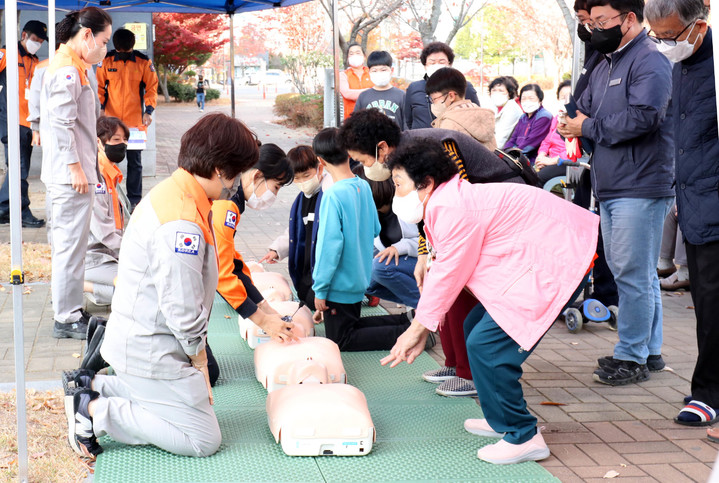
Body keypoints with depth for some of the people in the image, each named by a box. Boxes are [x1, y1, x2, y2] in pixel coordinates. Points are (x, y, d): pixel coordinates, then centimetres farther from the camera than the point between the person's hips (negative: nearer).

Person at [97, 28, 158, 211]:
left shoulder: (144, 62, 1)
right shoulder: (106, 61, 2)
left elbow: (151, 88, 4)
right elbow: (99, 86, 7)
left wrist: (149, 110, -8)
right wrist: (100, 107, -6)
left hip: (135, 121, 0)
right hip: (111, 121, 1)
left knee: (135, 161, 5)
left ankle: (134, 200, 12)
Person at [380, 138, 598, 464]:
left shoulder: (452, 208, -20)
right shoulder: (443, 203, 14)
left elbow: (448, 275, -14)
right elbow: (444, 270, 17)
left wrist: (416, 330, -3)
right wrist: (420, 330, 14)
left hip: (558, 262, -12)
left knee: (486, 344, -14)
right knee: (475, 328, 18)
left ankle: (522, 437, -2)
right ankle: (503, 420, 29)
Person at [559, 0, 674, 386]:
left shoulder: (650, 62, -11)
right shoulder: (605, 66, 19)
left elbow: (642, 117, -22)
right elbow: (582, 110, 23)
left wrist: (589, 128, -12)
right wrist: (574, 122, -1)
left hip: (640, 188, -10)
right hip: (611, 188, 10)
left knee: (633, 273, -7)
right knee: (632, 271, 14)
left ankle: (632, 357, 1)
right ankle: (649, 350, 23)